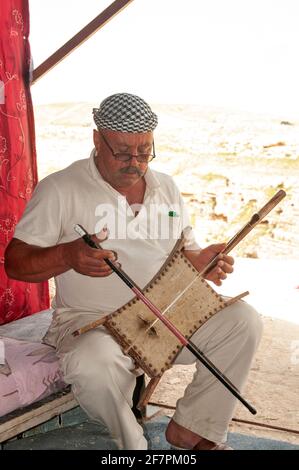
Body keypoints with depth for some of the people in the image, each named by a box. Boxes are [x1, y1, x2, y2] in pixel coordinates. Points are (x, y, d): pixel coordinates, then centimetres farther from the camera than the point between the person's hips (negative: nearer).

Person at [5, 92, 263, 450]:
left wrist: (201, 261, -6)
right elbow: (15, 262, -8)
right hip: (90, 322, -4)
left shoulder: (165, 187, 11)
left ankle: (193, 429, 3)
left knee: (243, 321, -13)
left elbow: (183, 251, 20)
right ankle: (133, 443, -4)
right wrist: (68, 256, -29)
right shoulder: (59, 189, -6)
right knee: (91, 365, -37)